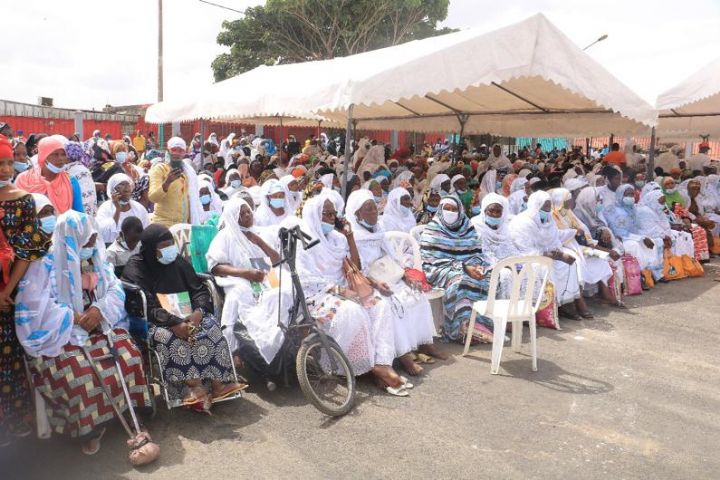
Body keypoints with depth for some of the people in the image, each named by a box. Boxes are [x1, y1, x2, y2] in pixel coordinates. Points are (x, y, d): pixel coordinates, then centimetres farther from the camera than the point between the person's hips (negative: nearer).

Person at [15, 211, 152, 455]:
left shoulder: (95, 258, 6)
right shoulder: (45, 264, -13)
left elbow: (115, 289, 2)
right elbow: (34, 305, -21)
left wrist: (100, 309, -18)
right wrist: (75, 319, -19)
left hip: (98, 326, 5)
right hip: (60, 336, -5)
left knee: (128, 356, -15)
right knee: (79, 374, -27)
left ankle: (124, 409, 4)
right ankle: (89, 426, -5)